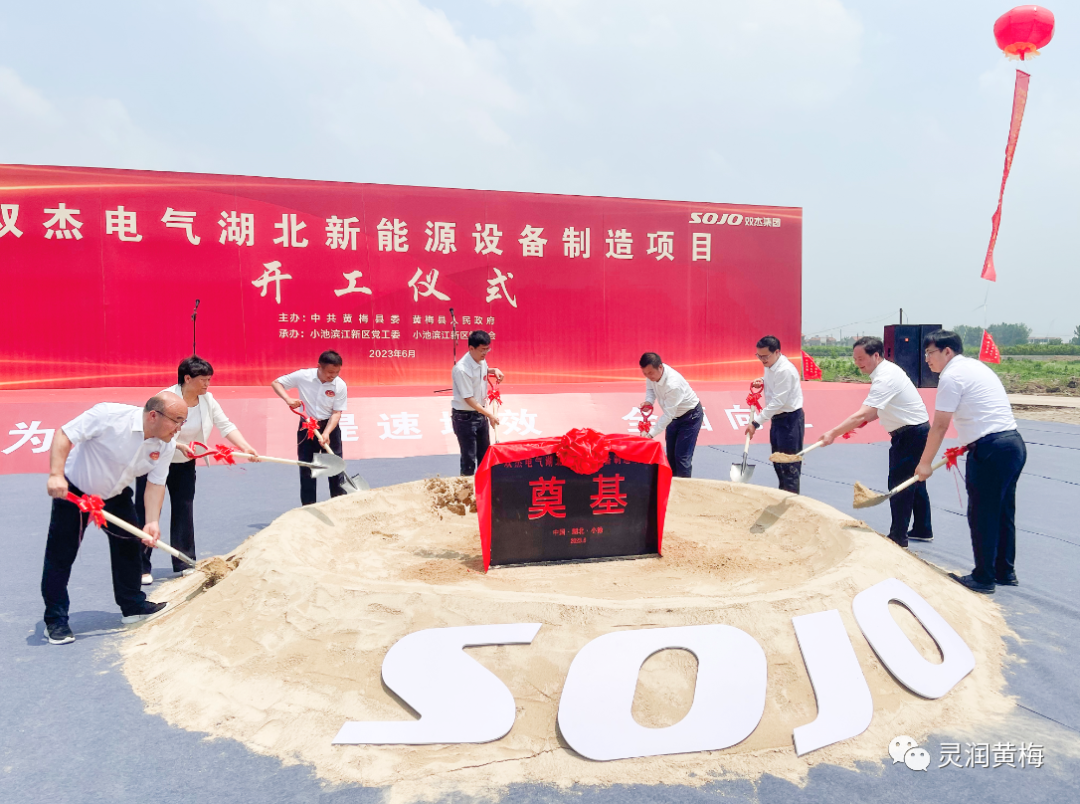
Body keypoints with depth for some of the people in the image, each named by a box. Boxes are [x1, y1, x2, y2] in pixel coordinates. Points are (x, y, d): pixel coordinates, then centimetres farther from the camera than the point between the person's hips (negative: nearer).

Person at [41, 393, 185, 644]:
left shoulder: (166, 446, -14)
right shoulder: (110, 415, -32)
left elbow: (156, 484, -11)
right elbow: (64, 435, -27)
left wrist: (152, 522, -23)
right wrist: (56, 475, -38)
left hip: (115, 495, 6)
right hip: (73, 490, -5)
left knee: (129, 546, 7)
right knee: (60, 555, -2)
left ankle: (133, 607, 21)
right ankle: (55, 621, 10)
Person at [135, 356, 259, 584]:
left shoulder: (207, 400, -8)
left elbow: (226, 425, -12)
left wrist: (245, 447, -26)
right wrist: (179, 445, -38)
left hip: (185, 463, 5)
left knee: (184, 511, 8)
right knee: (147, 514, -2)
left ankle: (184, 563, 17)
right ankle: (141, 568, 6)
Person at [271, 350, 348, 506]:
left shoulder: (340, 385, -15)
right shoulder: (303, 376, -16)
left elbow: (337, 412, -11)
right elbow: (276, 383, -5)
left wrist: (326, 433, -25)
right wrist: (288, 399, -23)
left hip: (330, 426, 0)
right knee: (306, 468, 5)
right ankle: (308, 508, 16)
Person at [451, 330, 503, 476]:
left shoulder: (482, 360, -1)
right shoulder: (462, 369, -26)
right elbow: (468, 399, -24)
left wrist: (493, 370, 3)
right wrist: (490, 415, -22)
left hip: (480, 414, 8)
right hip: (464, 417, -8)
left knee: (484, 455, 18)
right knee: (469, 458, -3)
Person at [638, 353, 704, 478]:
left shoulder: (673, 385, -40)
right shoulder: (653, 372, -18)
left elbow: (668, 415, -36)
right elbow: (650, 388, 3)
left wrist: (651, 434, -38)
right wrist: (648, 401, -19)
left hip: (690, 417, -8)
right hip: (674, 416, 8)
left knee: (682, 457, -10)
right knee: (671, 455, 14)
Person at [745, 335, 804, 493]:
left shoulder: (785, 370, -24)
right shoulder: (769, 366, 5)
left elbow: (777, 402, -26)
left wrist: (756, 422, -26)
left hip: (790, 419, -10)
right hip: (777, 418, 10)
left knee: (789, 465, -6)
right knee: (778, 461, 16)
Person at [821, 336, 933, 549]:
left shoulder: (885, 379, -26)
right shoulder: (888, 370, 6)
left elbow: (862, 414, -34)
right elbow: (880, 409, 13)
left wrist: (833, 433, -37)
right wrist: (863, 420, -2)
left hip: (911, 434, -10)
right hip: (916, 431, 10)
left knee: (899, 483, -3)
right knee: (914, 482, 19)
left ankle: (898, 536, 6)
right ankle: (923, 530, 31)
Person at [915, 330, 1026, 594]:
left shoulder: (951, 376, -10)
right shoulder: (975, 366, 18)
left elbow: (940, 426, -10)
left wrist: (924, 463, -3)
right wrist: (968, 444, 23)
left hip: (991, 450, -10)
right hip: (1014, 443, 10)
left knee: (982, 516, 1)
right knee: (1003, 513, 17)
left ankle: (984, 578, 10)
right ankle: (1005, 572, 27)